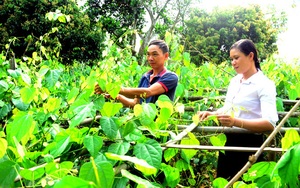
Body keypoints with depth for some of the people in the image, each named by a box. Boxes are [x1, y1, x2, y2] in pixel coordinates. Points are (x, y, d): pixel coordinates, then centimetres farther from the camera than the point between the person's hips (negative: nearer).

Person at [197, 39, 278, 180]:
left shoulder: (264, 84, -15)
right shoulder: (234, 81, 8)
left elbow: (270, 123, -27)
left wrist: (236, 122, -38)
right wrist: (211, 114, -2)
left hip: (249, 144, -7)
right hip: (228, 141, 7)